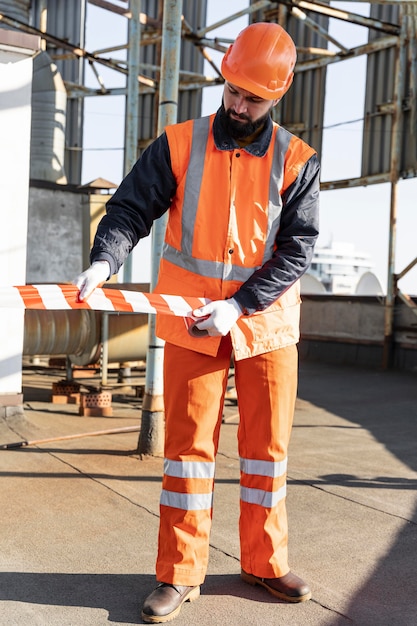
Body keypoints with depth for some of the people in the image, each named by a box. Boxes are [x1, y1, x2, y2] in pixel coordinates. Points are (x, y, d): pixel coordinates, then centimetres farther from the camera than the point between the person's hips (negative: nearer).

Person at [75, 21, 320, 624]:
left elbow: (297, 248, -7)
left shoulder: (296, 161, -1)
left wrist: (239, 305, -18)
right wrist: (105, 260, -23)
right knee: (189, 443, 3)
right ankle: (180, 573, 15)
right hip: (191, 323, -1)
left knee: (268, 442, 9)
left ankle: (264, 561, 26)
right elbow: (130, 208, -2)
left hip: (266, 321, 1)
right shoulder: (179, 145, -1)